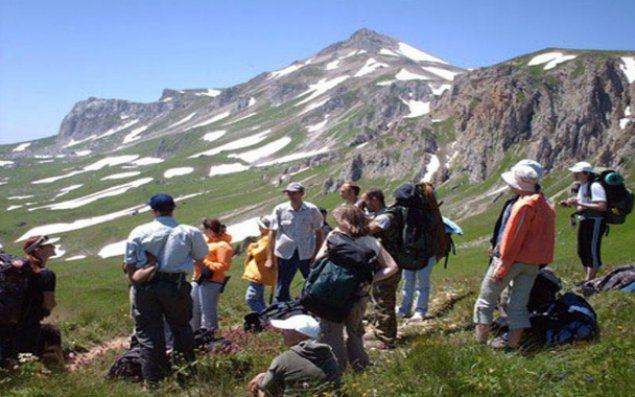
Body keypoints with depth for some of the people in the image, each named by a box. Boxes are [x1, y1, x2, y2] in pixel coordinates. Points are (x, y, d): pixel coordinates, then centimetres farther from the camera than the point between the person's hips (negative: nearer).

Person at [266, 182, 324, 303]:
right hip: (285, 255, 0)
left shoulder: (312, 210, -3)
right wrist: (270, 258, -2)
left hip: (307, 255, 0)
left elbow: (319, 233, 4)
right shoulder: (280, 210, -2)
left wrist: (317, 255, -1)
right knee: (282, 290, 6)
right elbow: (272, 233, 1)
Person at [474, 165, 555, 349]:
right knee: (518, 306, 11)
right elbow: (543, 237, 16)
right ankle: (513, 344, 11)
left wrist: (502, 267, -15)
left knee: (485, 300, 2)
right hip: (533, 263, 8)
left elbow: (513, 239, -19)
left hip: (513, 259, -8)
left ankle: (480, 343, 1)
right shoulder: (545, 205, 10)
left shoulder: (524, 205, -18)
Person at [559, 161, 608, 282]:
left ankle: (589, 280, 1)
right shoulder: (582, 186, 13)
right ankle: (587, 278, 24)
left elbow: (602, 206, -24)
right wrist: (570, 204, 4)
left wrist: (579, 203, -24)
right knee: (582, 251, 14)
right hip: (584, 221, 10)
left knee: (592, 251, -5)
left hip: (595, 222, -10)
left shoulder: (595, 186, -16)